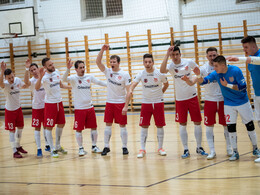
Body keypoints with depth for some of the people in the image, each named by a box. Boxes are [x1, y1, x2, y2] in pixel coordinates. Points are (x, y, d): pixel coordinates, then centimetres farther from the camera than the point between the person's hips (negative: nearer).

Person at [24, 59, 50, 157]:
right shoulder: (32, 81, -9)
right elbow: (26, 82, -35)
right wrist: (26, 69, -43)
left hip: (46, 105, 3)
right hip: (36, 107, -3)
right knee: (37, 127, -1)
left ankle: (47, 145, 29)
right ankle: (38, 149, 3)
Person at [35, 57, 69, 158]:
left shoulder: (57, 72, 1)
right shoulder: (44, 76, -21)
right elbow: (37, 88, -39)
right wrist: (40, 77, -52)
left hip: (59, 102, 7)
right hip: (50, 103, -7)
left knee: (61, 124, 16)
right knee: (49, 127, -2)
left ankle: (58, 146, 31)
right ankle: (52, 150, 7)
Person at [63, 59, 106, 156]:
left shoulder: (89, 77, 4)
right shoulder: (73, 78, -9)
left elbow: (99, 82, 17)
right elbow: (64, 79, -29)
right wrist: (68, 69, -43)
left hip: (90, 107, 4)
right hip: (79, 108, -4)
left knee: (94, 128, 9)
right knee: (79, 130, 0)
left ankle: (94, 146, 23)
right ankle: (81, 148, 13)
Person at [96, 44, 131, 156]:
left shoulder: (125, 74, -7)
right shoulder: (108, 71, 2)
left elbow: (128, 91, -9)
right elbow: (98, 62, -9)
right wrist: (102, 50, -19)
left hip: (120, 103, -3)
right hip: (109, 102, 3)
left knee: (122, 126, 2)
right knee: (108, 125, 4)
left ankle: (124, 147, 10)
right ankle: (106, 147, 10)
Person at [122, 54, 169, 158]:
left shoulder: (160, 73, -11)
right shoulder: (141, 74, -11)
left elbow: (166, 85, 10)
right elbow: (131, 89, -18)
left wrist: (159, 94, 6)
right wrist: (126, 106, -27)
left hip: (158, 102, 0)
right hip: (146, 103, 0)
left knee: (160, 126, 3)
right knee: (144, 126, -1)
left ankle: (160, 148, 17)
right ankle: (142, 149, 5)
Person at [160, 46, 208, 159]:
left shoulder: (189, 62, -5)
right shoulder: (171, 66, -9)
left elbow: (199, 71, 15)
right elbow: (162, 70, -33)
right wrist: (167, 55, -32)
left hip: (192, 97, 1)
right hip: (180, 99, -1)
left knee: (197, 123, 4)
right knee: (182, 124, 2)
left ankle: (199, 148, 16)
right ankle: (186, 150, 10)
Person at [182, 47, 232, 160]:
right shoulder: (204, 68, -3)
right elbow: (192, 82, -10)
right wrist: (187, 80, -30)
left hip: (223, 99, 0)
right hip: (209, 100, 0)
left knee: (226, 125, 5)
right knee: (209, 126, 1)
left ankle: (229, 149, 20)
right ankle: (212, 151, 9)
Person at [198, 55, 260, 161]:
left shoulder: (235, 71, -22)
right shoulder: (216, 74, -10)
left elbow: (243, 87, -22)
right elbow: (203, 81, -12)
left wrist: (227, 85, -27)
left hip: (242, 102, -3)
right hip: (229, 104, 3)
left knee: (250, 125, 6)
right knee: (231, 127, -1)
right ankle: (235, 152, 9)